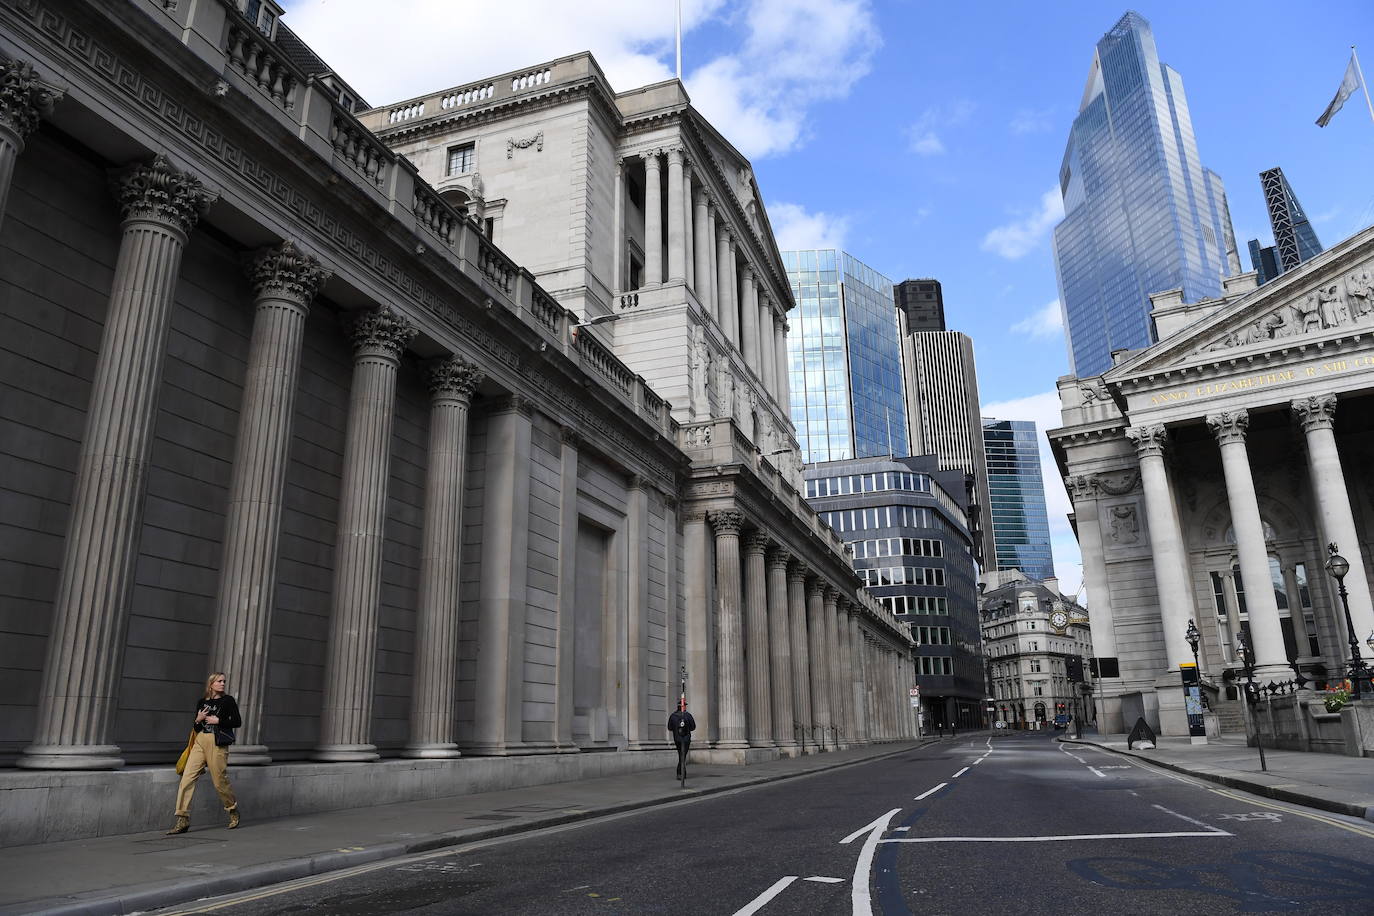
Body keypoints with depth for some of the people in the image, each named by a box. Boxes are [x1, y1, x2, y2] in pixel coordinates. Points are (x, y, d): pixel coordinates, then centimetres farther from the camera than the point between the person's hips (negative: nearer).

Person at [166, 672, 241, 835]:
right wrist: (198, 720, -2)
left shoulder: (228, 700, 3)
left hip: (217, 743, -4)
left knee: (220, 781, 0)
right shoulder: (202, 702, 14)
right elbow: (195, 728, 19)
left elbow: (237, 722, 0)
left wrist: (218, 720, -9)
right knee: (187, 778, -8)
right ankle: (183, 820, -4)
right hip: (199, 742, 4)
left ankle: (233, 810, 24)